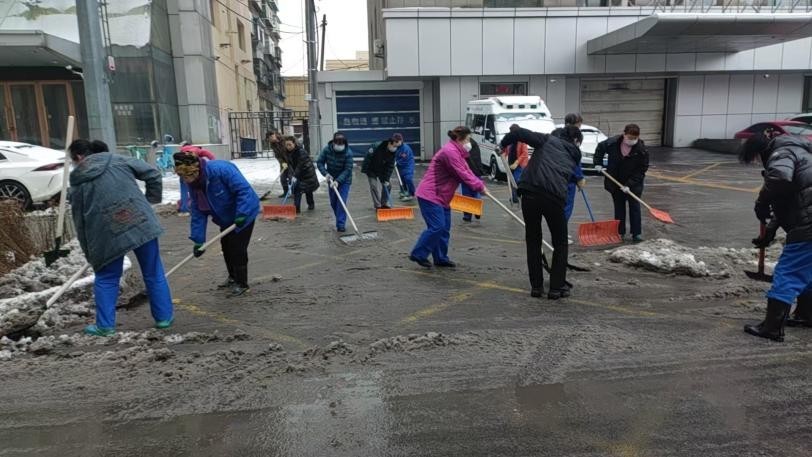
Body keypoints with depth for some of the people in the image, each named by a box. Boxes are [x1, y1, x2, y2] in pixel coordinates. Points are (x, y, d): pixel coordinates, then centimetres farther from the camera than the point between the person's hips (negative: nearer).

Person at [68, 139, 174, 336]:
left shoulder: (78, 183, 9)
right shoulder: (119, 161, 10)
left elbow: (80, 221, 11)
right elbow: (153, 174, 8)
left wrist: (89, 254, 18)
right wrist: (150, 200, 19)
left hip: (108, 235, -1)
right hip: (141, 223, 1)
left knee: (106, 278, 18)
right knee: (154, 273, 13)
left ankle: (105, 325, 21)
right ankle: (164, 317, 19)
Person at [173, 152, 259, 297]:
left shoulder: (220, 169, -33)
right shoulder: (194, 185, -8)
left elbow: (244, 189, -34)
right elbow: (198, 213, -6)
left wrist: (241, 214, -37)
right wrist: (198, 240, -11)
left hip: (244, 211, -8)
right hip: (226, 217, 8)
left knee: (237, 247, -7)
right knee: (226, 246, 13)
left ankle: (242, 283, 8)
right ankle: (233, 277, 33)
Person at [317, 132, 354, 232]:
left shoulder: (348, 152, -23)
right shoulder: (327, 149, -15)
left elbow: (347, 170, -23)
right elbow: (319, 162, -7)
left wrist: (338, 181, -31)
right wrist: (326, 173, -22)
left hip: (344, 180, -4)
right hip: (331, 179, 4)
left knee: (342, 202, -13)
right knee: (333, 202, 12)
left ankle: (341, 224, -10)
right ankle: (340, 220, 32)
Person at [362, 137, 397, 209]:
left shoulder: (393, 152, -12)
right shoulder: (377, 147, -28)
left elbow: (390, 167, -13)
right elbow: (368, 158, -25)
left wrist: (387, 179, -18)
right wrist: (365, 170, -25)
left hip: (382, 171, 6)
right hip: (372, 170, -6)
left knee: (387, 186, 3)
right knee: (375, 187, -12)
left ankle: (385, 204, 15)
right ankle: (378, 206, -5)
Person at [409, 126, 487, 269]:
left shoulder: (457, 152, 17)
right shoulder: (450, 151, -19)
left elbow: (466, 172, 16)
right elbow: (462, 175, -20)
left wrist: (480, 184, 4)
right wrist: (480, 186, -10)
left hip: (441, 197, 11)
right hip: (430, 195, -11)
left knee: (444, 228, 10)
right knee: (437, 227, -14)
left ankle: (441, 258, 18)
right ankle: (418, 254, -3)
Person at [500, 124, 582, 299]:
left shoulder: (548, 139, 18)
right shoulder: (575, 154, 23)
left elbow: (519, 133, 8)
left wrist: (505, 143, 26)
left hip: (530, 192, 1)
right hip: (555, 196, 0)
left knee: (533, 241, 16)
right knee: (560, 243, 18)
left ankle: (536, 286, 21)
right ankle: (557, 288, 16)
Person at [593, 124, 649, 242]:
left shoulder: (641, 150, -21)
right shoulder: (612, 143, -16)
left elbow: (641, 170, -18)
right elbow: (600, 147, 6)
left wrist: (630, 184, -24)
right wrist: (598, 163, -2)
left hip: (633, 184, -2)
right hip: (615, 182, 2)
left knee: (634, 206, 0)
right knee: (619, 207, 10)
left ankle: (637, 233, 6)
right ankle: (620, 232, 19)